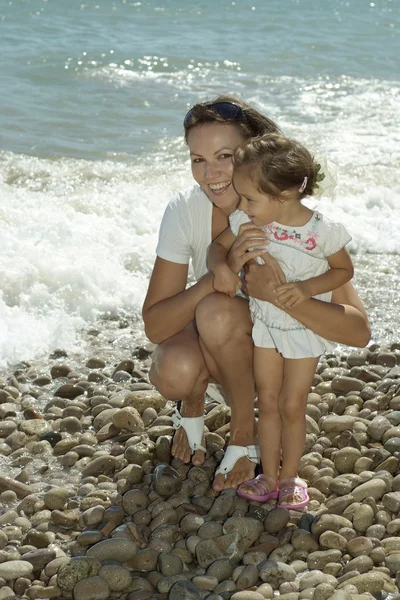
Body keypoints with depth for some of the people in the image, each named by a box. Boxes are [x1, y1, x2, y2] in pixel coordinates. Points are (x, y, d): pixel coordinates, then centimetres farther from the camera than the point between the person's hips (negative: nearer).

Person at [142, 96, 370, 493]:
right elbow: (154, 325, -23)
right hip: (207, 337, 2)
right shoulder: (185, 210, -19)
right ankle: (193, 404, 5)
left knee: (217, 310, -33)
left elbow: (358, 332, -30)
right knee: (174, 372, -33)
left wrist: (279, 293, -46)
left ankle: (244, 431, -11)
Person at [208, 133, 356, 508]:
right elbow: (219, 245, -1)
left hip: (305, 329, -3)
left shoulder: (321, 232, -25)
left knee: (292, 407, 8)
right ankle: (269, 476, 26)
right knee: (267, 403, 12)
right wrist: (220, 266, -24)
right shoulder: (246, 222, -16)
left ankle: (289, 478, 27)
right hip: (264, 323, 3)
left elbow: (344, 269, -10)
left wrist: (307, 287, -26)